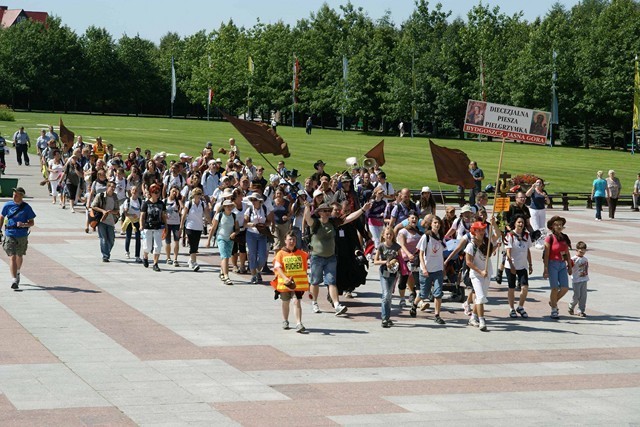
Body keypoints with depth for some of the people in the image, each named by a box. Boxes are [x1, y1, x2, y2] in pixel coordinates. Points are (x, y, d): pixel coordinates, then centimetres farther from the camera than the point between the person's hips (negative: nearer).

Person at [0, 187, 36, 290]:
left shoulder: (26, 207, -4)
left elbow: (32, 223, -2)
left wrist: (24, 225, -21)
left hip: (22, 236, 1)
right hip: (10, 235, -1)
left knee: (19, 256, 19)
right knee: (12, 257, -12)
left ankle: (17, 272, 47)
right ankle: (14, 280, -16)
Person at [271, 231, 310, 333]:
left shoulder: (301, 254, 3)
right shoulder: (281, 254, -5)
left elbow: (304, 268, 16)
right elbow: (278, 267, -16)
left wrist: (305, 281, 16)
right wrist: (285, 278, -30)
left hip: (298, 283, 0)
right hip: (285, 283, 0)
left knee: (297, 302, -11)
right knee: (286, 302, 18)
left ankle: (299, 324, -16)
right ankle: (285, 321, 37)